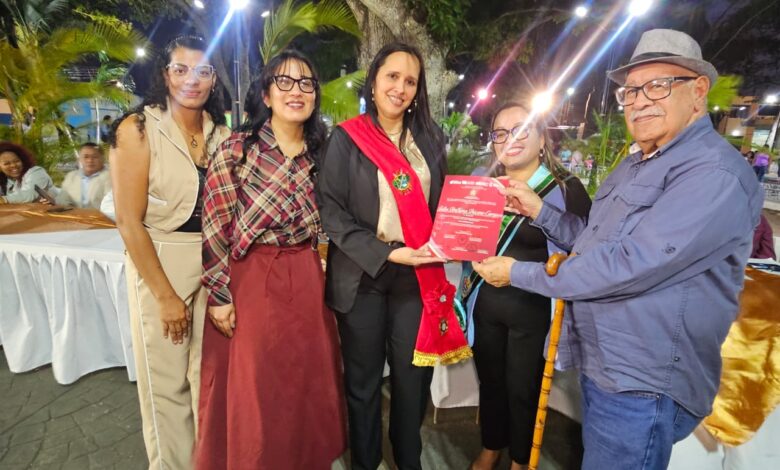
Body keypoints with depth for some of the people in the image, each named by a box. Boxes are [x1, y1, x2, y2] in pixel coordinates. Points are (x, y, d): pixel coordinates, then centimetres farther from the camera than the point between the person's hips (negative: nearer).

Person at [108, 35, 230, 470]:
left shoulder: (222, 134, 4)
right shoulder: (138, 129, -8)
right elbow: (129, 221, -12)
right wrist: (165, 295, -12)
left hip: (216, 264, 4)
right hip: (160, 263, -3)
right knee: (166, 382, 9)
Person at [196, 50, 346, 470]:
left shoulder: (319, 153, 5)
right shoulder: (236, 149, -9)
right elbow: (215, 227, -9)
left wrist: (313, 277, 11)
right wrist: (219, 296, -9)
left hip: (306, 282, 4)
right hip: (251, 281, -4)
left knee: (308, 384, 17)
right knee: (254, 391, 11)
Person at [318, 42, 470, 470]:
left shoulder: (429, 138, 8)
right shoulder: (346, 138, -4)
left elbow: (441, 202, 14)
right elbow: (331, 211, -10)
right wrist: (387, 253, -18)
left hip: (419, 274, 3)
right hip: (362, 275, -3)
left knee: (413, 376, 14)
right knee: (363, 381, 13)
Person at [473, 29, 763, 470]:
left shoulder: (715, 173, -20)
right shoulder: (636, 165, 11)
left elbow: (626, 264, -28)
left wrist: (519, 273, -19)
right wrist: (540, 210, 1)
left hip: (644, 386, -9)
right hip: (602, 367, 9)